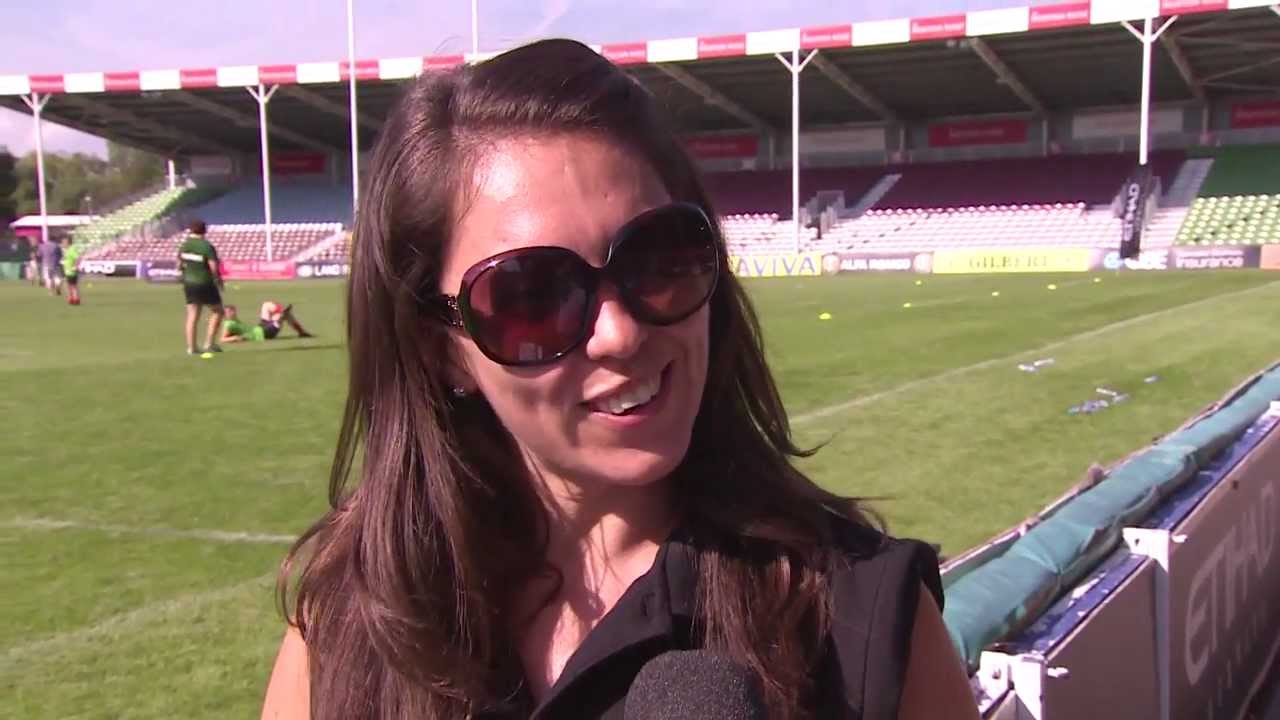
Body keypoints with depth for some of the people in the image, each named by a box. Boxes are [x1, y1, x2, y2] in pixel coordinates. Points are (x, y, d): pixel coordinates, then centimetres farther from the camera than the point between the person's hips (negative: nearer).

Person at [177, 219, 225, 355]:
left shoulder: (184, 245, 2)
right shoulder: (207, 247, -16)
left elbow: (179, 265, 10)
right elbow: (214, 267, -20)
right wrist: (219, 280, -3)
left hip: (189, 283, 6)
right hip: (205, 284, -6)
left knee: (192, 316, 7)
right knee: (217, 311, 10)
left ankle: (191, 347, 5)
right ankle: (209, 343, 4)